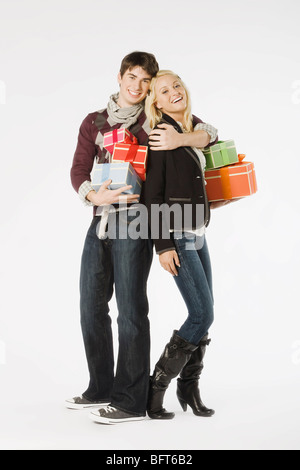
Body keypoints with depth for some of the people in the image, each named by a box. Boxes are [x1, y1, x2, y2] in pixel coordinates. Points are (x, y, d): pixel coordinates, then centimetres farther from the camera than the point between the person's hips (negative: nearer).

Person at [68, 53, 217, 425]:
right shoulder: (95, 122, 15)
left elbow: (209, 133, -1)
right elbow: (78, 170, 7)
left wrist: (181, 139, -22)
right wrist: (94, 195, -14)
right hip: (100, 219, 6)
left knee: (130, 308, -6)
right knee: (91, 306, 11)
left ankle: (131, 401, 2)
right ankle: (101, 389, 25)